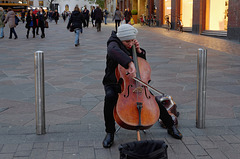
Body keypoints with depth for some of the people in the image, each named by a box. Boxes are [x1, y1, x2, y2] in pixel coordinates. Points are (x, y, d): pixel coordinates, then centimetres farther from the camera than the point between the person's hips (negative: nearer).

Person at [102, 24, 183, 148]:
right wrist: (130, 63, -62)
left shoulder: (131, 46, 1)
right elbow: (114, 51, -46)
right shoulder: (114, 44, -18)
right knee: (110, 97, -37)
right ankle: (109, 132, -22)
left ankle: (171, 127, 11)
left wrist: (139, 51, -7)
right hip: (114, 84, -4)